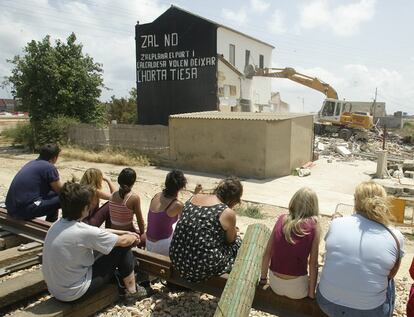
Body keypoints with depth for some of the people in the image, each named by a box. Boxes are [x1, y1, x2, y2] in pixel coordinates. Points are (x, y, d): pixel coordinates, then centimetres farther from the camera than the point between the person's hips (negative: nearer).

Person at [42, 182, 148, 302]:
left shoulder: (58, 224, -2)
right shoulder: (84, 232, -27)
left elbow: (99, 232, 11)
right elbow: (123, 241, -13)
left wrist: (126, 233, 14)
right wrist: (133, 237, 9)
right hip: (72, 293, -8)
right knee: (122, 248, -3)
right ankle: (132, 291, 16)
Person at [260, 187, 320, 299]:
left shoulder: (282, 219, -5)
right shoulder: (313, 225, -13)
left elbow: (267, 253, -1)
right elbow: (313, 264, -12)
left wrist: (263, 278, 12)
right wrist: (311, 293, 0)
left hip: (274, 284, 4)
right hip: (296, 290, -4)